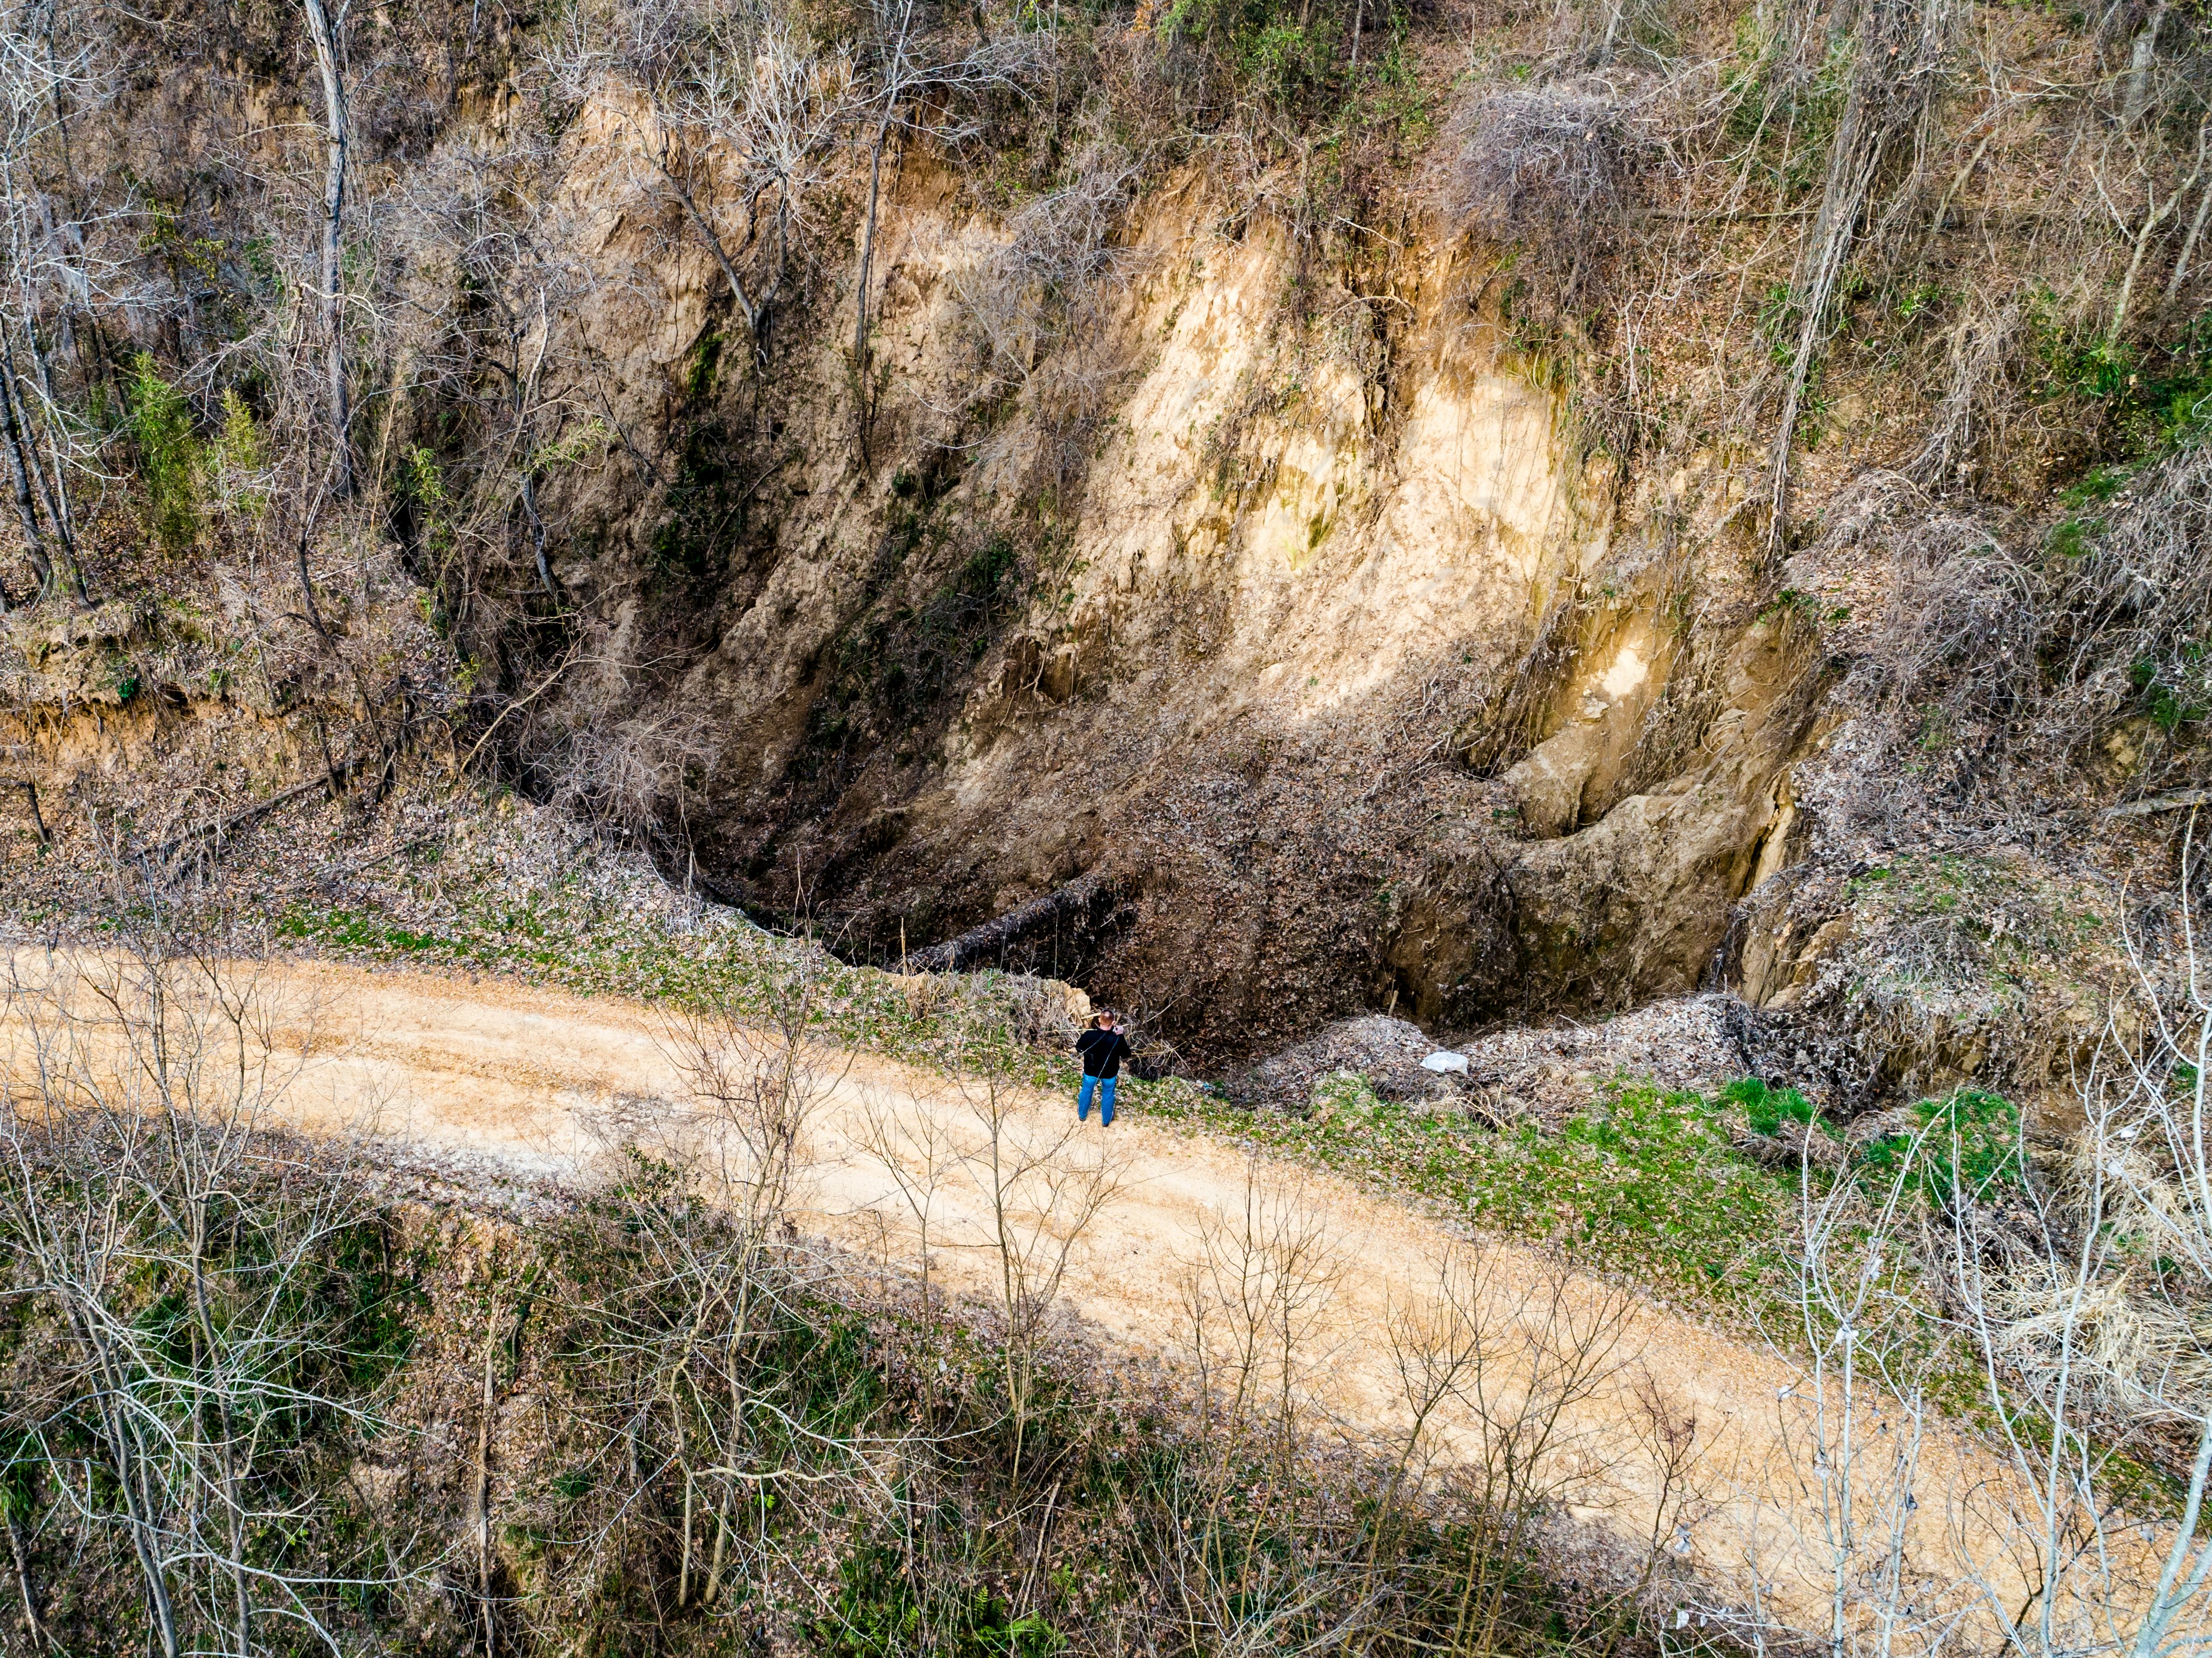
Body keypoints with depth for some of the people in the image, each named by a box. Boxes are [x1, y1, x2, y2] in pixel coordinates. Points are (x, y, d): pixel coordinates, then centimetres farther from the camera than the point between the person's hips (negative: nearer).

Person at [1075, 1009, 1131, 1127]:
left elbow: (1079, 1048, -8)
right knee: (1108, 1095, 25)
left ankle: (1082, 1116, 51)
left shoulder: (1089, 1035, -28)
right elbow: (1126, 1055, -11)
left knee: (1086, 1091, 28)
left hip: (1091, 1071, 1)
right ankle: (1106, 1121, 45)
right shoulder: (1118, 1039, -30)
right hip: (1109, 1073, -1)